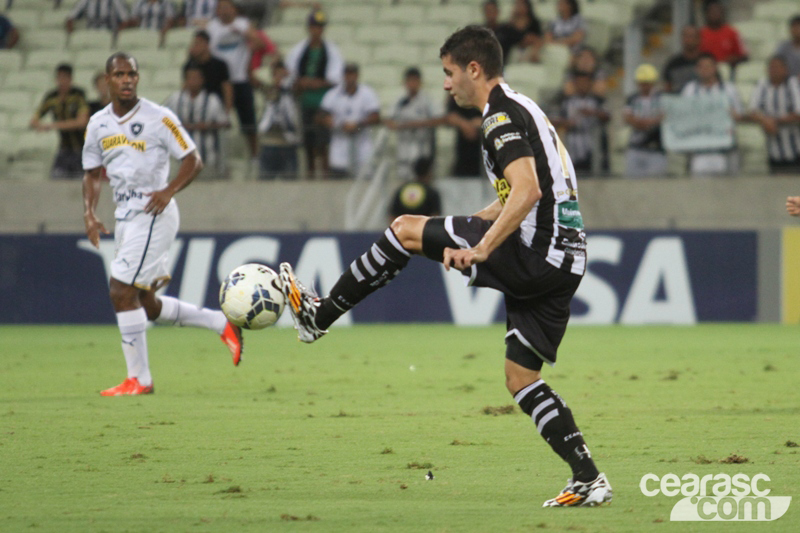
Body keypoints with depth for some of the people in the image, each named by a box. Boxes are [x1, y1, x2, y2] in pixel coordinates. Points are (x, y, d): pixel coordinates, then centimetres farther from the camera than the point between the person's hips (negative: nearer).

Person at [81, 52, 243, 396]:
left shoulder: (158, 118, -8)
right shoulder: (97, 125, 9)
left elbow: (193, 160, -5)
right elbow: (92, 173, 18)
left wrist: (168, 191, -20)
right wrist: (89, 213, 3)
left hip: (152, 213, -8)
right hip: (125, 216, 8)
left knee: (121, 291, -14)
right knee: (147, 304, 11)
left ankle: (138, 378, -6)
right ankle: (221, 324, 26)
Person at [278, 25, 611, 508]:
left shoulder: (501, 115, -9)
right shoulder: (521, 109, 22)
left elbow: (526, 192, -24)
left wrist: (482, 249, -27)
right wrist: (463, 231, 31)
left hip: (533, 253, -9)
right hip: (564, 259, 9)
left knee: (405, 229, 0)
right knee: (521, 380, 11)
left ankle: (320, 315, 10)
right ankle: (589, 480, 2)